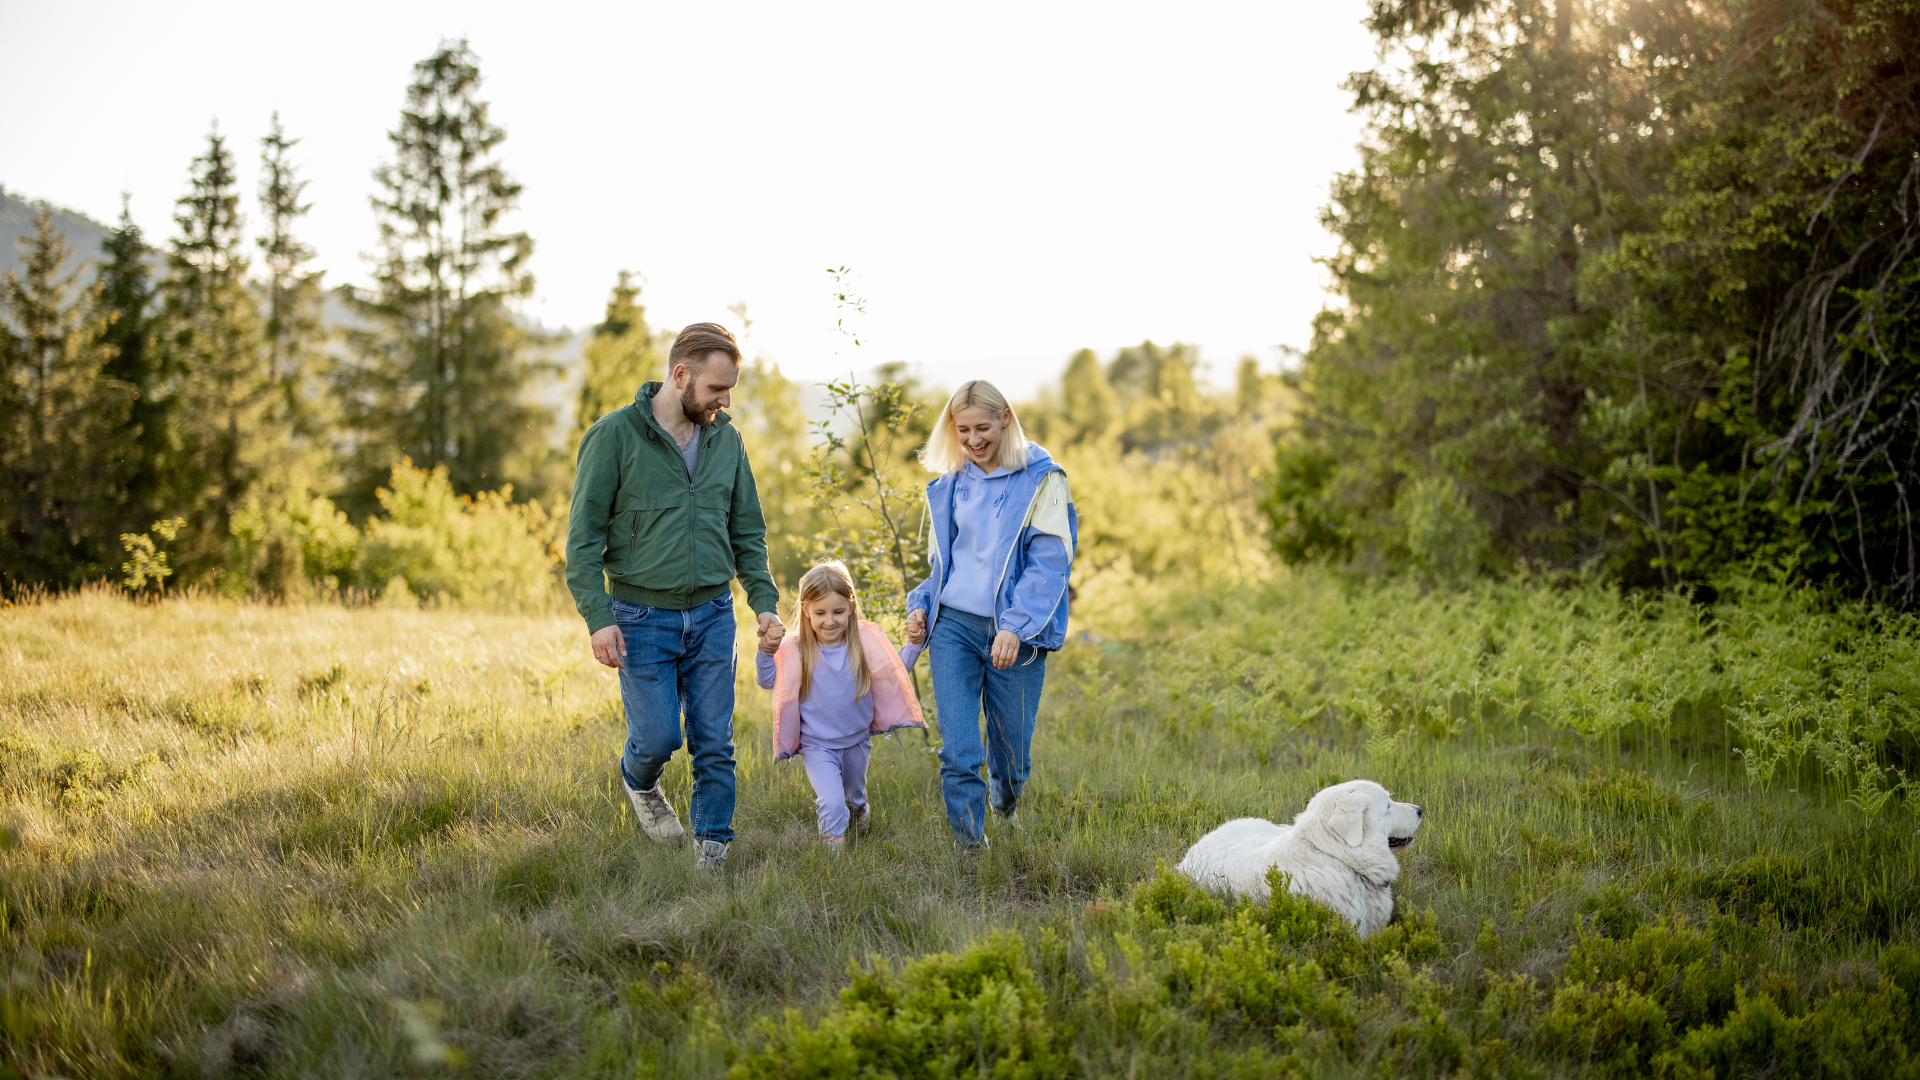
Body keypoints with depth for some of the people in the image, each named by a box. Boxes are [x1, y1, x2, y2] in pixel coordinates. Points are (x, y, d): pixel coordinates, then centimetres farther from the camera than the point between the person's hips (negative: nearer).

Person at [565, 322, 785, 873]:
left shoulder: (726, 440, 7)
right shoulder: (615, 435, -8)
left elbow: (748, 531, 13)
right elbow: (584, 534, -8)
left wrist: (765, 601, 2)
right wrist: (598, 617, -15)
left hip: (712, 615, 4)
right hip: (641, 616, -4)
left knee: (715, 743, 3)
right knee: (657, 736, -2)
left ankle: (712, 852, 15)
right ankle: (640, 784, 33)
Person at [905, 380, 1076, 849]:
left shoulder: (1041, 478, -3)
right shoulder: (951, 484, 13)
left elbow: (1050, 561, -11)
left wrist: (1015, 626, -21)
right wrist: (921, 605, 4)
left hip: (1015, 635, -3)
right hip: (953, 625, 3)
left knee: (1010, 752, 9)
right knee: (957, 752, -9)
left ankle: (1005, 802, 43)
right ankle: (970, 846, 2)